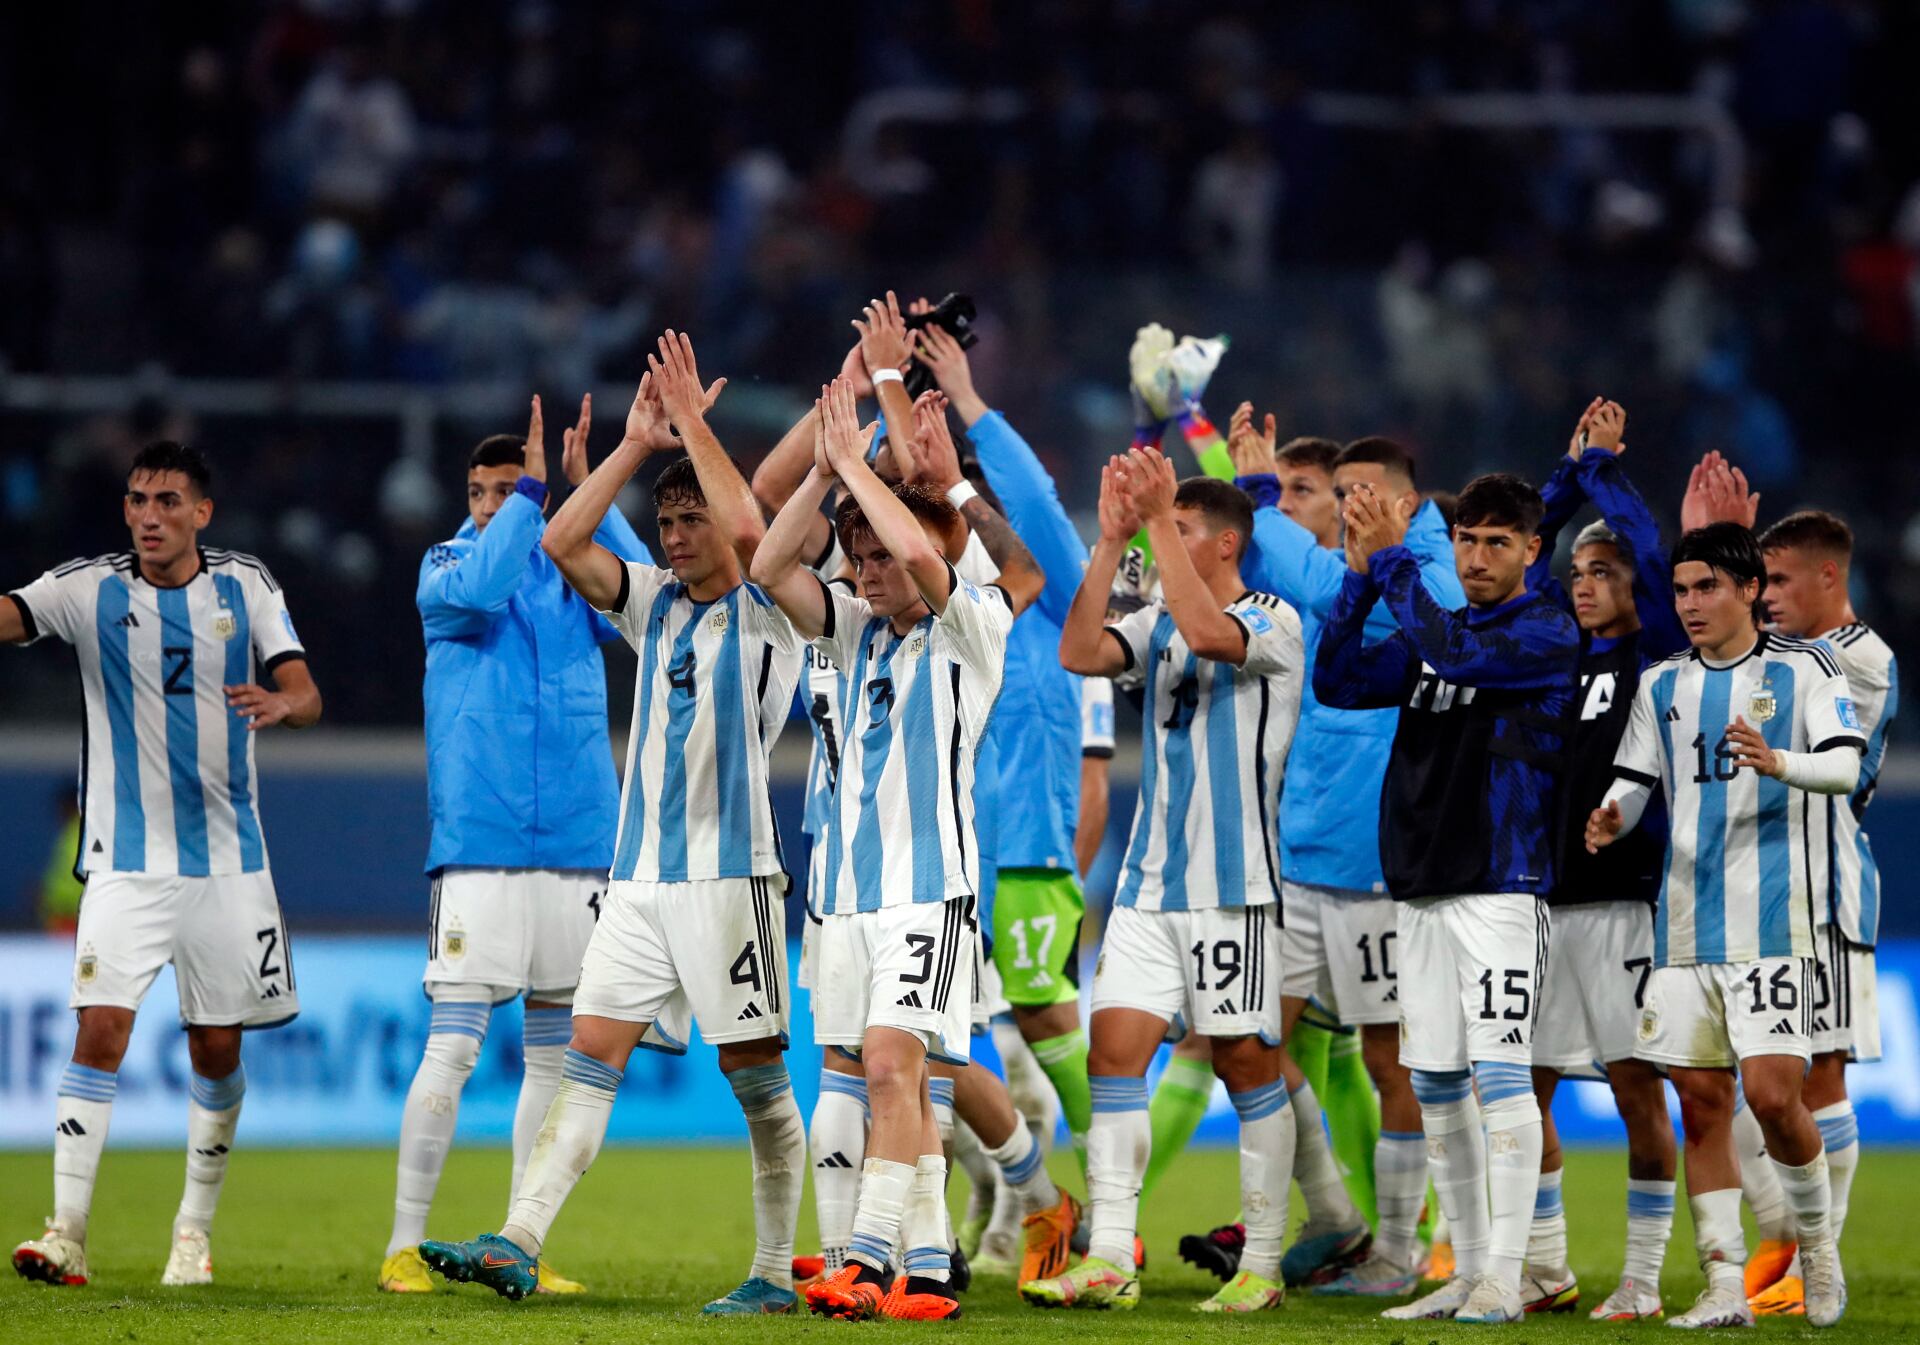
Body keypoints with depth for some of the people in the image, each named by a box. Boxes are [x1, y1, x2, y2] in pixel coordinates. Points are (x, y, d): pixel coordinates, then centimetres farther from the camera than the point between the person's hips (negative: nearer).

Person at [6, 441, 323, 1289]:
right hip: (126, 861, -2)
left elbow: (305, 693, -2)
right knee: (101, 1029, -16)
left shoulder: (244, 585, 3)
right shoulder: (90, 590, -2)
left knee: (217, 1052, 6)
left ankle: (194, 1232, 21)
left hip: (226, 859, 2)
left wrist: (281, 703, -25)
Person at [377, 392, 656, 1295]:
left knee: (554, 1050, 6)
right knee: (452, 1042, -9)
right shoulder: (445, 568, 4)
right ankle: (404, 1245, -5)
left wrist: (589, 488, -12)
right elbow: (476, 588, -19)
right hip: (477, 843, -3)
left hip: (578, 843, 3)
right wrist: (533, 492, -15)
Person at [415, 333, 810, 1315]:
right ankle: (517, 1245, -12)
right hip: (640, 873, 6)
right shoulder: (655, 604, 14)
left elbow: (748, 528, -23)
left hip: (728, 873, -6)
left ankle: (775, 1272, 5)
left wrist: (692, 424, -14)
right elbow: (563, 544, 5)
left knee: (756, 1073, -1)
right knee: (591, 1054, -3)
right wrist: (639, 442, 1)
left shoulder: (764, 614, -4)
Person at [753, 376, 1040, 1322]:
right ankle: (928, 1271, 10)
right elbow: (771, 567, 4)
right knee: (893, 1079, 7)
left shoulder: (968, 629, -3)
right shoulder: (855, 632, 15)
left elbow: (919, 551, -22)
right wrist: (823, 472, -4)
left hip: (931, 881, -7)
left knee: (891, 1060, -18)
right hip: (849, 882, 7)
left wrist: (856, 462, -11)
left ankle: (869, 1259, -24)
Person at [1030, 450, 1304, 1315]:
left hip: (1236, 886, -6)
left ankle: (1263, 1266, 8)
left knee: (1249, 1063, 0)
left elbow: (1209, 632, -26)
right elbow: (1080, 653, -4)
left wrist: (1159, 519, -24)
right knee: (1115, 1047, -6)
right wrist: (1112, 539, -9)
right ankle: (1109, 1259, -8)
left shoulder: (1275, 624, -6)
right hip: (1150, 882, 6)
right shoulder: (1158, 625, 13)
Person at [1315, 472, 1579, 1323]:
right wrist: (1362, 576, 0)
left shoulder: (1547, 636, -4)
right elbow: (1337, 683, 9)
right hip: (1420, 891, 7)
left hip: (1499, 887, -7)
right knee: (1435, 1086, 8)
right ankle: (1468, 1270, 14)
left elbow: (1453, 656, -19)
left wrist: (1393, 562, -10)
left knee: (1499, 1074, -12)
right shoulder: (1431, 635, 17)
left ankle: (1504, 1277, -12)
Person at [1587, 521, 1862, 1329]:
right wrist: (1610, 819, -11)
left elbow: (1845, 765, -14)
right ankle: (1725, 1286, 6)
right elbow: (1634, 779, 12)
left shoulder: (1802, 671, -1)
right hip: (1685, 924, 5)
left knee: (1772, 1094, -13)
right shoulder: (1663, 685, 12)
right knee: (1700, 1104, 2)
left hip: (1772, 921, -5)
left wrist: (1779, 763, -34)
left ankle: (1816, 1239, 12)